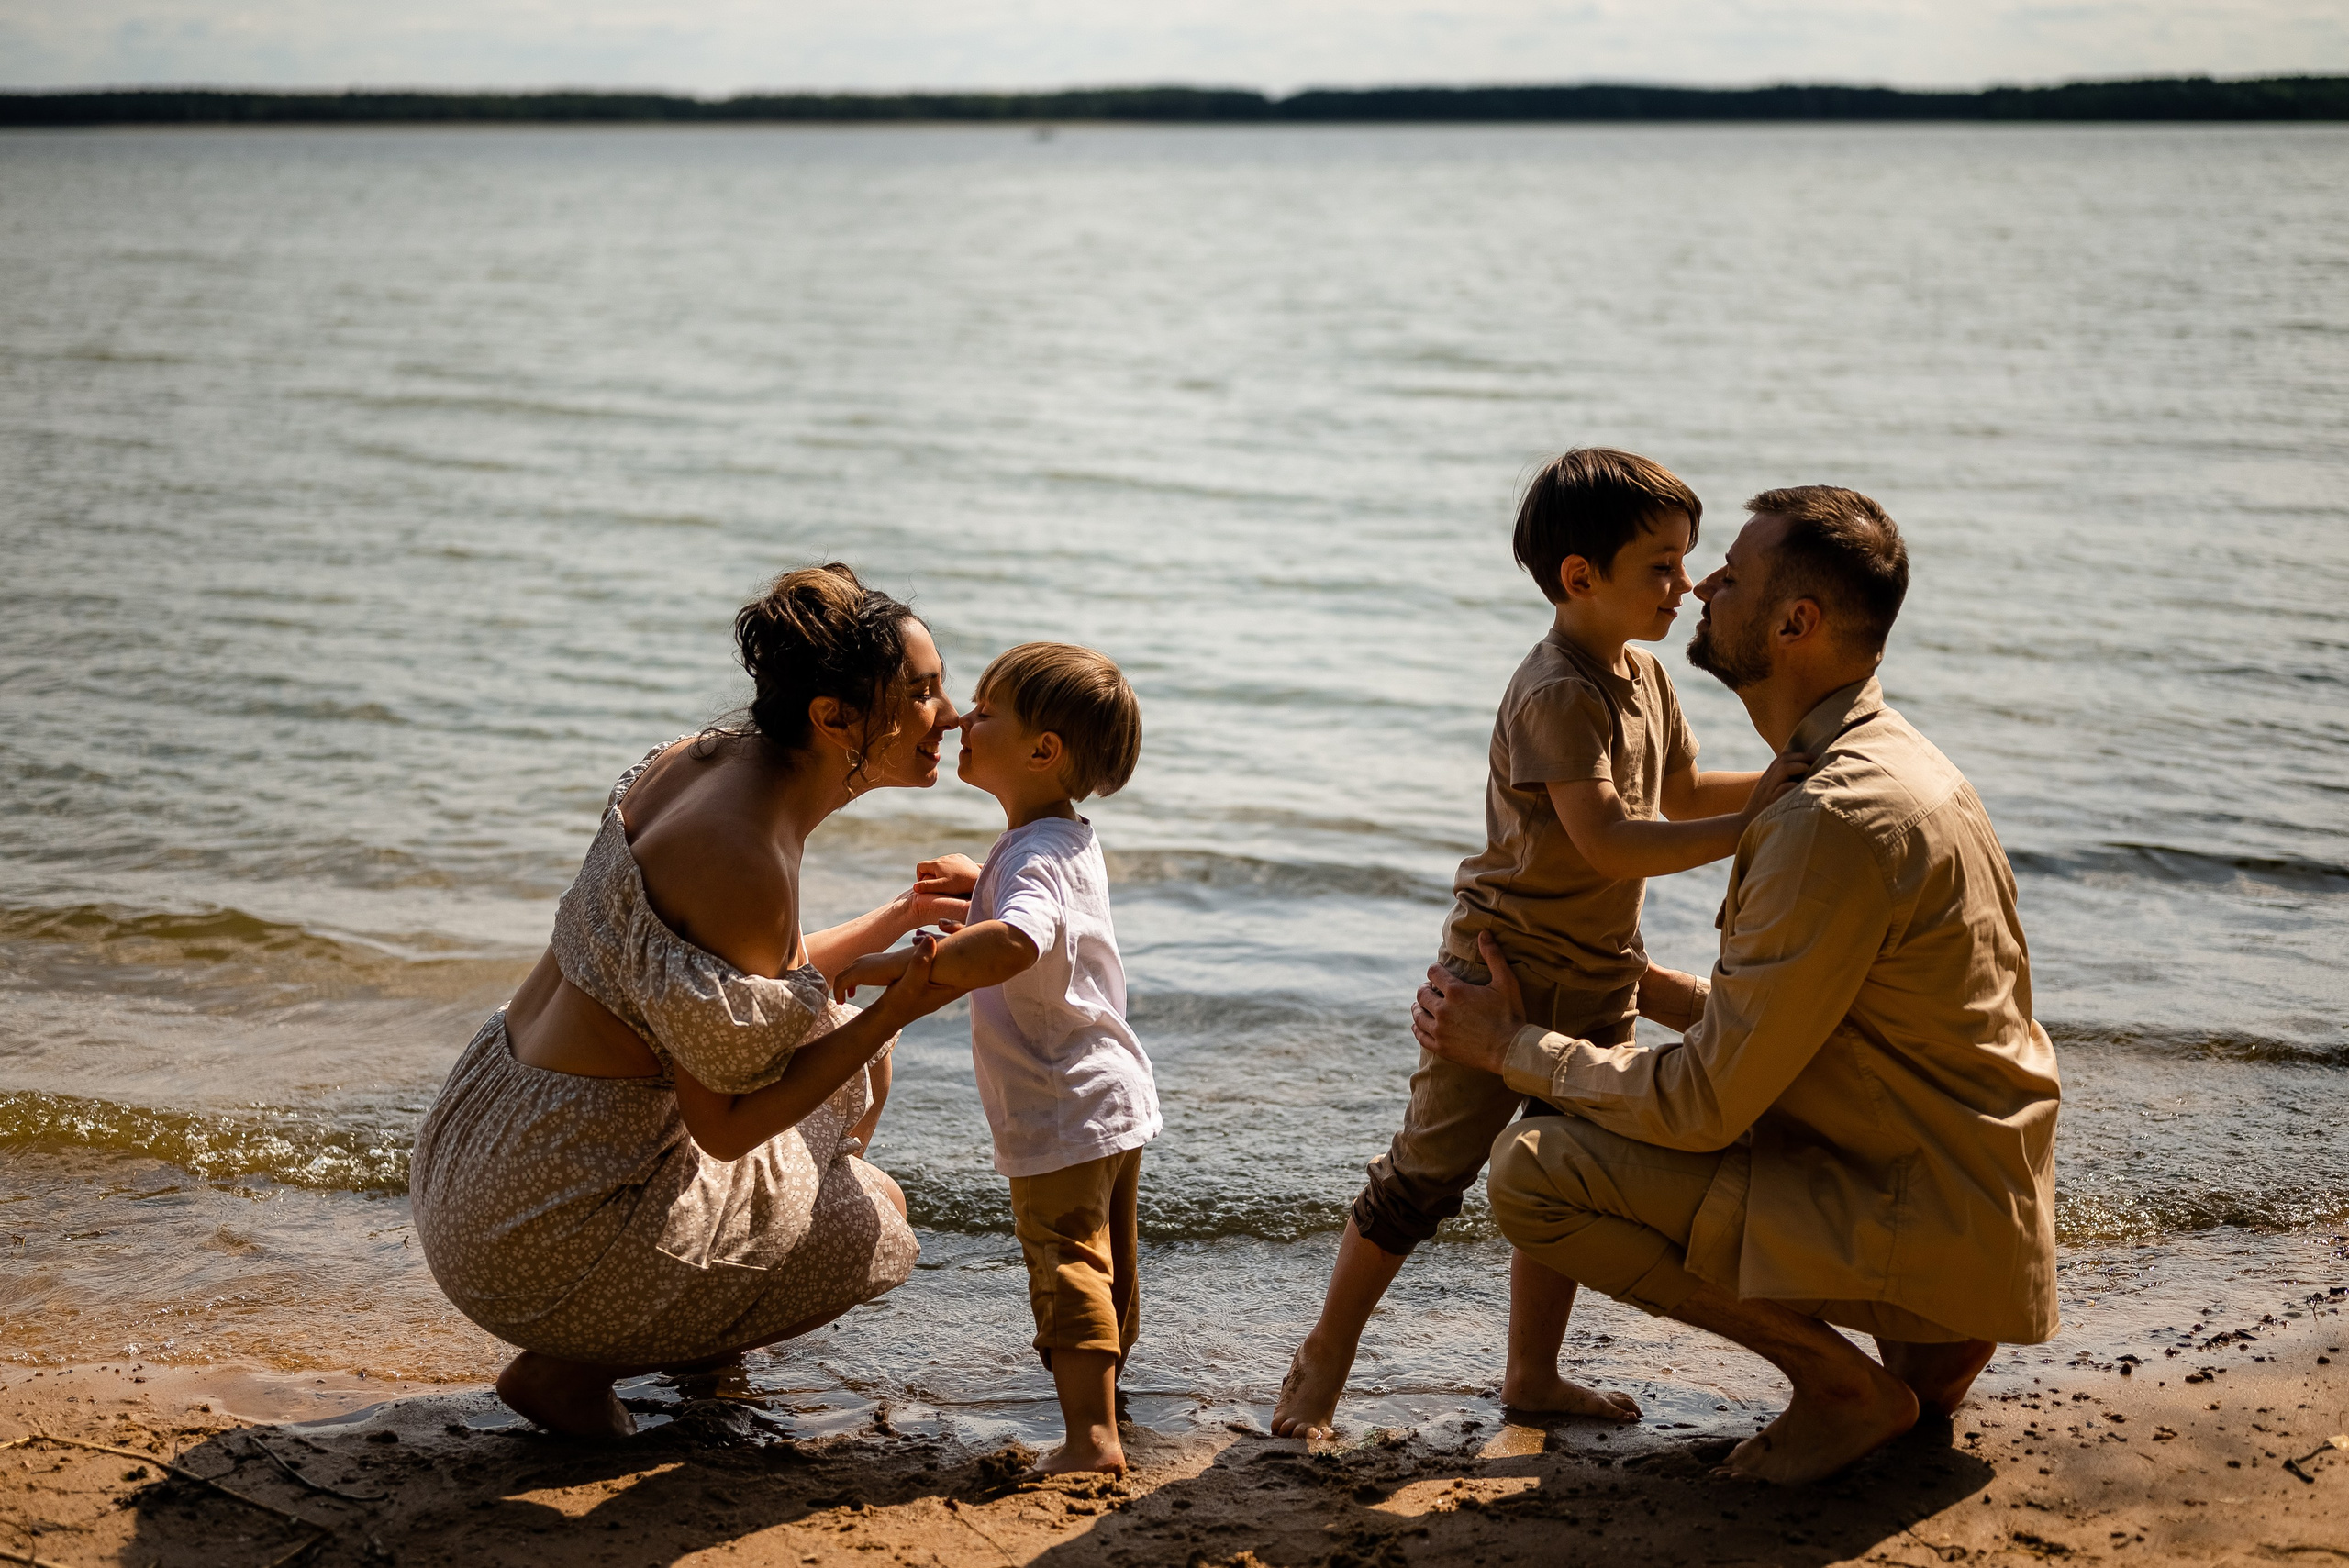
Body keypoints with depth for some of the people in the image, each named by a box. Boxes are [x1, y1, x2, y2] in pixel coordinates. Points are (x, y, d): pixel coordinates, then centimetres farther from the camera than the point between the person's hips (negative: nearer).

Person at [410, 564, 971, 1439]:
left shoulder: (712, 755, 1)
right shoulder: (746, 863, -27)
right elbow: (725, 1125, -19)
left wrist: (902, 917, 11)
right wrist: (900, 1007, -18)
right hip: (551, 1222, -9)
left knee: (852, 1053, 20)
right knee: (873, 1218, 10)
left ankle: (693, 1333, 30)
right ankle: (575, 1365, 7)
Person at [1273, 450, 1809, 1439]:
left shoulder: (1644, 678, 7)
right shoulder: (1557, 693, -23)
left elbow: (1682, 795, 20)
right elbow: (1607, 840, -32)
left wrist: (1778, 784, 5)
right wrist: (1751, 827, -35)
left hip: (1598, 977, 9)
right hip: (1507, 963, -9)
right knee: (1427, 1171, -1)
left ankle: (1532, 1373, 27)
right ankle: (1323, 1362, 12)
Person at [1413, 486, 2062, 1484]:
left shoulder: (1838, 821, -24)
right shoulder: (1889, 760, 9)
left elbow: (1704, 1105, -20)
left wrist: (1511, 1047, -8)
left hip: (1927, 1224, -10)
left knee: (1532, 1171, -17)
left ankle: (1846, 1386, -4)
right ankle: (1922, 1345, 15)